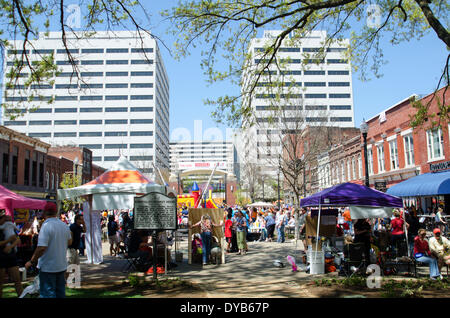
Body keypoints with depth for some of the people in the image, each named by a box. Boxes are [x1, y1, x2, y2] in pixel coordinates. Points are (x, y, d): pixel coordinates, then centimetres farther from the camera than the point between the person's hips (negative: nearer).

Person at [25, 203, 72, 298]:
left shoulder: (46, 226, -19)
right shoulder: (64, 225, 2)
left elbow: (41, 248, -24)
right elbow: (69, 242, 14)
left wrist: (31, 261, -12)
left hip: (48, 268, -6)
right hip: (62, 265, 7)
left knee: (48, 293, 3)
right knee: (60, 292, 17)